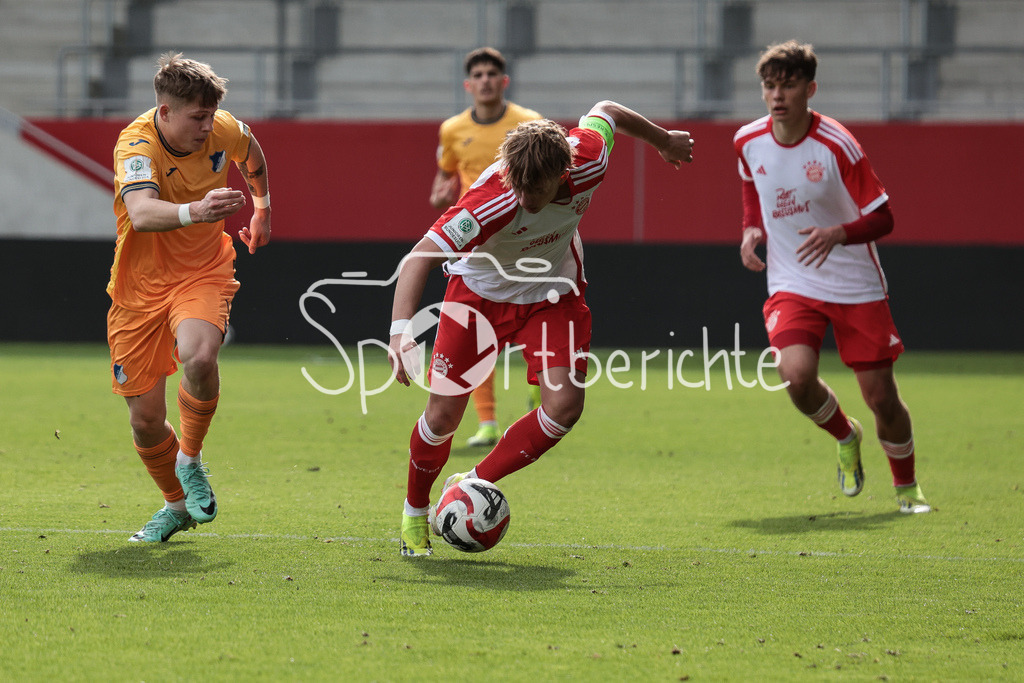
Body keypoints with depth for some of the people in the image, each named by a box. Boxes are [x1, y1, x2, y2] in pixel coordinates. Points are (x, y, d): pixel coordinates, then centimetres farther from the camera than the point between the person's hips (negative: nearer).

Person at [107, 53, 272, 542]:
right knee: (145, 419, 2)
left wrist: (262, 208, 28)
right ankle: (177, 505, 30)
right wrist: (196, 212, -62)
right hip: (141, 285, -1)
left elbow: (251, 152, 18)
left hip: (203, 273, 1)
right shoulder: (136, 145, -24)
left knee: (199, 357, -32)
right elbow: (141, 214, -45)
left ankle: (190, 459, -6)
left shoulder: (223, 131, -10)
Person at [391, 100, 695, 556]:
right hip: (480, 291, -3)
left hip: (551, 294, 3)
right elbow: (420, 258, -42)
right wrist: (400, 330, -56)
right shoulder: (491, 201, -40)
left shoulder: (588, 160, -29)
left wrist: (664, 140, 14)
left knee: (564, 405, -18)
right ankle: (415, 511, 24)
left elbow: (605, 112, -5)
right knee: (443, 415, -5)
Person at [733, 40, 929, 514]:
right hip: (791, 284, 2)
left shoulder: (837, 146, -16)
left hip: (856, 286, -2)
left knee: (881, 396, -2)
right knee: (796, 374, -24)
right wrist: (752, 229, 2)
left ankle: (906, 487, 25)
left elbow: (883, 218, -11)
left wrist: (838, 234, -30)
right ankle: (845, 437, 10)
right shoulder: (748, 142, -3)